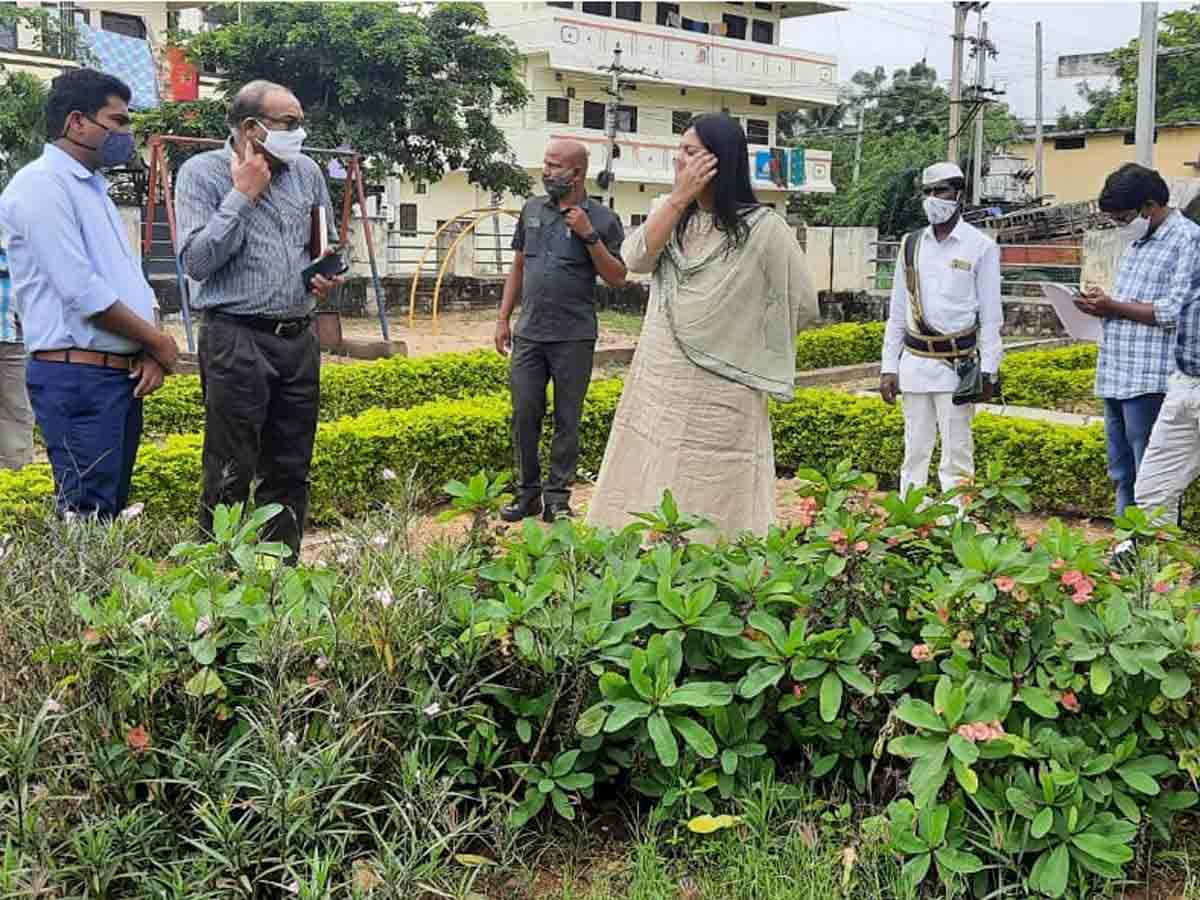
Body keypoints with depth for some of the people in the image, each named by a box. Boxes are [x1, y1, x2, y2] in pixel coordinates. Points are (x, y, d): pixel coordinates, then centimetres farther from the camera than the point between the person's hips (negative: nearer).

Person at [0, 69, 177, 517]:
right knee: (88, 520, -10)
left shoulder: (95, 188, 19)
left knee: (114, 511, 10)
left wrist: (150, 353, 0)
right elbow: (83, 293, -18)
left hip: (123, 375, 9)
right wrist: (158, 343, -7)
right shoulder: (42, 185, -10)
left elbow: (132, 279, 18)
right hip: (76, 376, -9)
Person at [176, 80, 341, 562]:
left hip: (299, 339, 6)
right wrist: (243, 195, -12)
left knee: (289, 472, 11)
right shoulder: (202, 173, -3)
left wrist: (328, 275, 1)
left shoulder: (306, 171, 11)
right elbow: (196, 261, -13)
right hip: (236, 339, -5)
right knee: (231, 477, -3)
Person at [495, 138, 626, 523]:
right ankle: (527, 492, 16)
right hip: (529, 334, 4)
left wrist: (589, 236, -15)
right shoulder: (532, 209, 10)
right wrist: (503, 319, 13)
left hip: (574, 339, -3)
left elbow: (617, 278, -4)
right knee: (524, 415, 4)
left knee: (567, 420, 3)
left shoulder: (601, 219, -2)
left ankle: (557, 497, 12)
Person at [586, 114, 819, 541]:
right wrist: (679, 199, -13)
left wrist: (741, 336, 5)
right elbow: (636, 259, -8)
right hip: (658, 388, 5)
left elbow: (801, 305, -3)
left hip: (719, 398, -5)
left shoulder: (763, 228, -8)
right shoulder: (669, 212, 9)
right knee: (647, 510, 9)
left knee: (712, 515, 0)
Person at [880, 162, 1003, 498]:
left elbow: (991, 316, -1)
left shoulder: (981, 247, 0)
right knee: (915, 453, 7)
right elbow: (896, 313, 13)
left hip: (957, 365, -4)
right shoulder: (911, 245, 11)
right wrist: (889, 367, 7)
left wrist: (988, 372, -8)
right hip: (914, 363, 4)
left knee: (956, 457, -3)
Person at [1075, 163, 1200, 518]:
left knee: (1153, 482, -6)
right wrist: (1101, 301, 8)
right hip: (1116, 377, 9)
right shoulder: (1137, 242, 20)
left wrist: (1113, 307, -10)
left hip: (1150, 381, -9)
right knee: (1122, 477, 16)